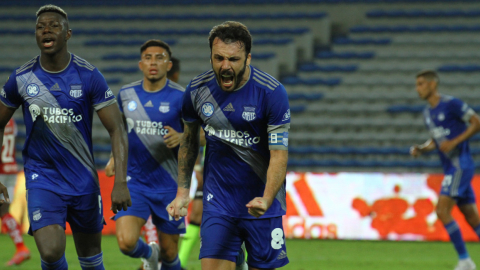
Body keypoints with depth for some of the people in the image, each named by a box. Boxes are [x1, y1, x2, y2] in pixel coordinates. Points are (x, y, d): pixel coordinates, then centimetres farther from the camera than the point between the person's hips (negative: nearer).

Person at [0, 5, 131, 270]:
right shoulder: (22, 78, -5)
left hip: (83, 179, 1)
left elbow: (116, 129, -9)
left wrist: (120, 182, -20)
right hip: (42, 178, -1)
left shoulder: (88, 76, -9)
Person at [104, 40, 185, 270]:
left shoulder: (180, 97, -7)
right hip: (133, 181, 2)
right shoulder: (126, 94, 4)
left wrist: (181, 137, -23)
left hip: (168, 185, -2)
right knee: (126, 242, -16)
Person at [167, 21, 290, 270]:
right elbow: (189, 140, 13)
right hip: (218, 202, 2)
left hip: (261, 202, -2)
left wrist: (266, 200, -33)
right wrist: (182, 191, 10)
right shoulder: (197, 90, -5)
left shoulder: (272, 92, -16)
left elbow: (279, 153, -18)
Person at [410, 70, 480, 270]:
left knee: (442, 211, -16)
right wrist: (421, 149, 5)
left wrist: (454, 142, -17)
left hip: (461, 165, -9)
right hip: (450, 168, 9)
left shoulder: (451, 104, -10)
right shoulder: (427, 113, 16)